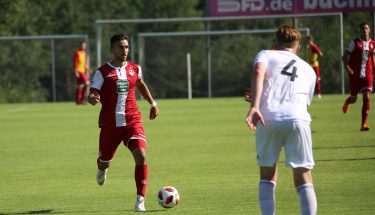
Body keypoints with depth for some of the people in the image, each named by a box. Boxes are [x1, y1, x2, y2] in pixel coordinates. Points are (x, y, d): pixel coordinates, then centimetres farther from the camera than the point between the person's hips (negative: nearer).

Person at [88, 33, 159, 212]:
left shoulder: (135, 68, 7)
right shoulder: (103, 72, -6)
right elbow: (92, 95, -10)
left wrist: (153, 103, 27)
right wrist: (93, 99, -34)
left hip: (132, 121, 2)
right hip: (110, 123, -2)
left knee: (141, 156, -19)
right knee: (104, 162, 12)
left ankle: (140, 200, -15)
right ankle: (102, 169, 53)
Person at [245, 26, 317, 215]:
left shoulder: (266, 55, 20)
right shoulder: (309, 70, 30)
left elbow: (258, 71, -4)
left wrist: (255, 106, -16)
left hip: (268, 119, -1)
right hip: (298, 119, 1)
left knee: (267, 176, 15)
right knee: (303, 178, 4)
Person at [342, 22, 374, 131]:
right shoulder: (354, 43, -4)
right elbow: (345, 56, -6)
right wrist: (347, 67, -22)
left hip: (367, 75, 2)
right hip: (355, 75, -2)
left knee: (366, 98, -14)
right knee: (354, 98, 9)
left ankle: (363, 124, -12)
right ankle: (347, 102, 50)